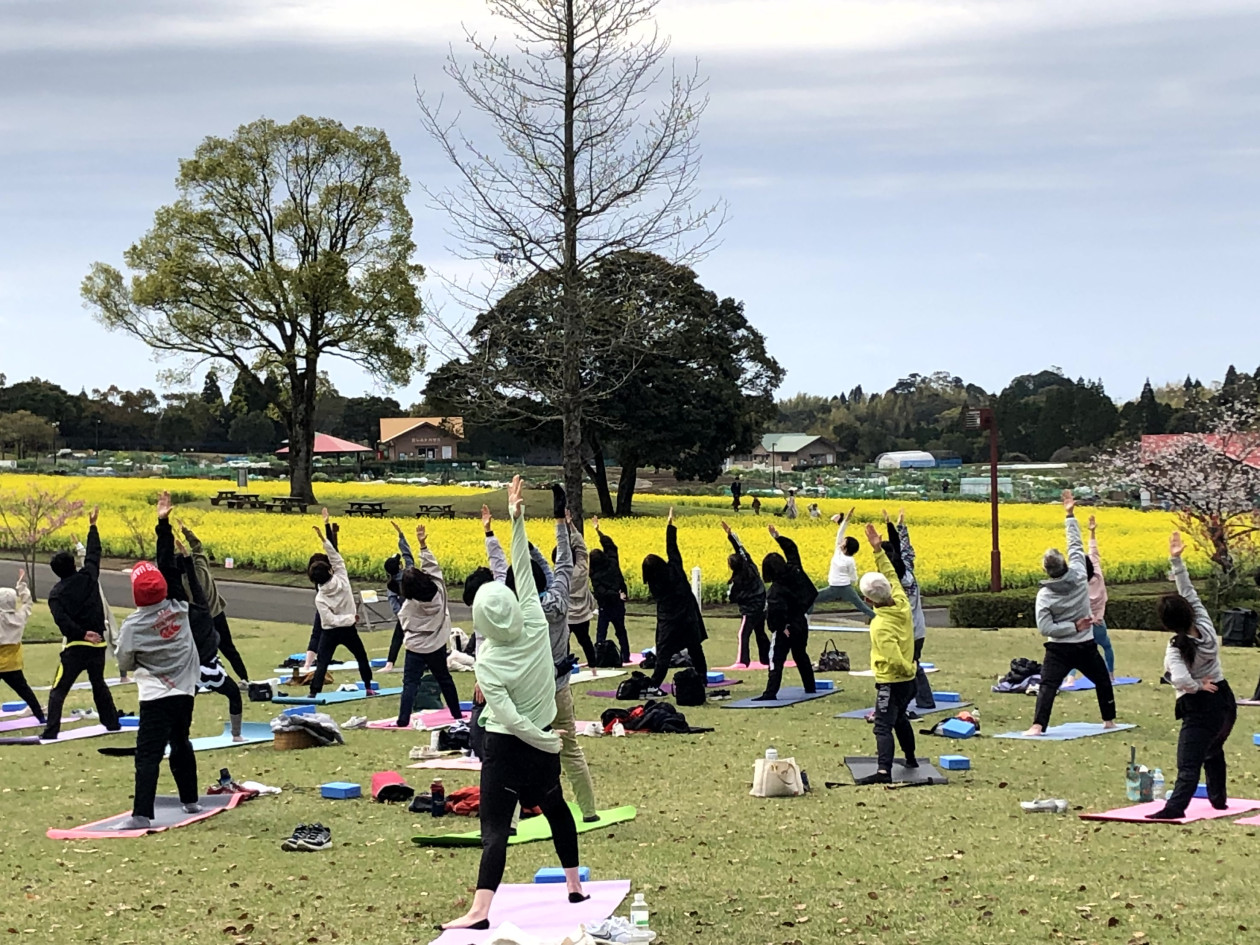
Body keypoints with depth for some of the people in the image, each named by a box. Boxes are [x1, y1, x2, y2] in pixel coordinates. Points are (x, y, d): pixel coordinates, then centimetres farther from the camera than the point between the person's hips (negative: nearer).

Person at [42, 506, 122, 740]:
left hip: (75, 646, -4)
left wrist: (82, 633, -25)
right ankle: (112, 723, 26)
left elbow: (62, 619, -19)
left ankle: (51, 731, -10)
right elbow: (94, 554, 17)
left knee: (58, 690, 0)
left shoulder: (56, 593, -4)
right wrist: (92, 526, 27)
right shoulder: (88, 577, 2)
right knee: (98, 684, 24)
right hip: (98, 644, 4)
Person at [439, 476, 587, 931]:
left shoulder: (487, 661, -19)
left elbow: (510, 718, -24)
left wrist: (550, 742, -12)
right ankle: (574, 886, 35)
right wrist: (517, 520, -6)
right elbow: (525, 573, -6)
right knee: (556, 808, 26)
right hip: (543, 742, 5)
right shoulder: (537, 628, -13)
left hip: (505, 747, -5)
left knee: (495, 828, -8)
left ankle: (480, 911, -18)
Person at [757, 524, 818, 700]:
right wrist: (778, 537, 11)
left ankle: (771, 693, -14)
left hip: (785, 629, -7)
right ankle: (810, 686, 33)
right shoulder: (795, 571, -5)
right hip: (800, 624, 8)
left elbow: (777, 610, -33)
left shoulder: (775, 590, -23)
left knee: (776, 660, -7)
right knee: (801, 656, 24)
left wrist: (780, 627, -17)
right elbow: (792, 549, 10)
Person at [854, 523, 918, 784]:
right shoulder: (902, 603, -7)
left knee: (883, 726, -13)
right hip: (908, 680, 9)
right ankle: (910, 758, 43)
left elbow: (896, 660, -31)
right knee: (900, 718, 29)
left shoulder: (881, 626, -27)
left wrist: (909, 669, -11)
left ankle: (883, 771, -24)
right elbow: (892, 576, 8)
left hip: (890, 682, -9)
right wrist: (878, 550, 4)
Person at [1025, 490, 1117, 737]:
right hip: (1086, 647, 3)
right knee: (1103, 681, 24)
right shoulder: (1080, 577, -11)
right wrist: (1070, 515, 7)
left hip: (1058, 649, -3)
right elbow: (1075, 546, 2)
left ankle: (1038, 725, -23)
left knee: (1048, 686, -6)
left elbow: (1045, 628, -17)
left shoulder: (1044, 594, -15)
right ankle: (1109, 720, 33)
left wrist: (1072, 627, -11)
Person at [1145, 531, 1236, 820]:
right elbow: (1189, 593, -2)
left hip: (1200, 708, -6)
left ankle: (1175, 807, -22)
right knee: (1213, 751, 30)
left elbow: (1180, 680, -39)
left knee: (1189, 763, -9)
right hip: (1225, 701, 6)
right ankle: (1219, 798, 40)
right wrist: (1177, 561, -5)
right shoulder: (1206, 627, -10)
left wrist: (1197, 686, -17)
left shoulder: (1175, 650, -22)